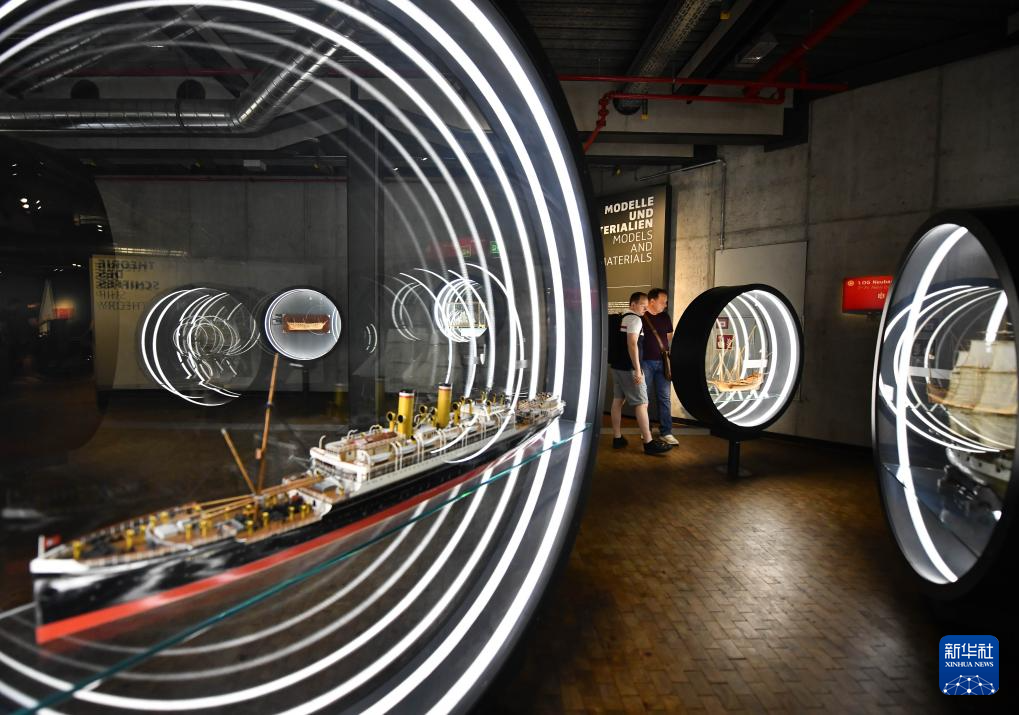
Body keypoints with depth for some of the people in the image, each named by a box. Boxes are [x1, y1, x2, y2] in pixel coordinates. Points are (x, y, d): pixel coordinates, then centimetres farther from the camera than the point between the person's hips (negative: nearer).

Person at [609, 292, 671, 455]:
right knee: (641, 403, -6)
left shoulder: (622, 319, 17)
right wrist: (637, 370, -23)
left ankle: (617, 438, 13)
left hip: (617, 365, 9)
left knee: (617, 400, 9)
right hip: (628, 368, -9)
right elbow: (632, 345, -21)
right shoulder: (635, 319, -12)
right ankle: (648, 443, -5)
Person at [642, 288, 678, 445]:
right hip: (645, 362, -4)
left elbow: (669, 337, 16)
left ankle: (666, 432, 10)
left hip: (663, 362, 4)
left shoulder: (665, 317, 9)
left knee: (665, 398, 4)